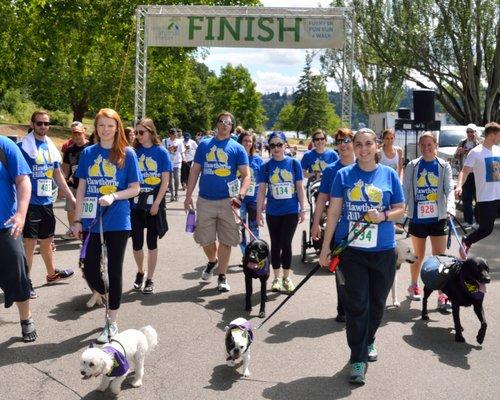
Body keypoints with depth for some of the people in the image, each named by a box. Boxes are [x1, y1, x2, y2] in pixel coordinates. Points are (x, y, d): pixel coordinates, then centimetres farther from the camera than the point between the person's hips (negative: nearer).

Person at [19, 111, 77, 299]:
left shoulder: (51, 147, 11)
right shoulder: (23, 146, -9)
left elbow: (58, 175, 18)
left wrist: (71, 197, 17)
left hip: (46, 201, 6)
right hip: (30, 202, -6)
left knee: (47, 240, 20)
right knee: (30, 242, -2)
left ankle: (52, 273, 35)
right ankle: (25, 281, 8)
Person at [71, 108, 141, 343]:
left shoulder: (127, 154, -2)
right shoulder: (88, 153, 5)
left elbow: (135, 188, -2)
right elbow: (82, 188, 7)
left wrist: (113, 196, -19)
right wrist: (77, 220, 3)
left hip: (117, 222, -3)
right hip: (91, 221, 3)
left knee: (114, 270, 4)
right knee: (89, 269, 4)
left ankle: (112, 322, 16)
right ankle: (102, 296, 38)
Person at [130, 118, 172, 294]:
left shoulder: (161, 152, -4)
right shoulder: (134, 152, 3)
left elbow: (165, 181, -6)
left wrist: (156, 203, -13)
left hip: (154, 203, -2)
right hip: (135, 203, 2)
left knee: (152, 242, 6)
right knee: (136, 243, 5)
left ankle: (150, 279, 18)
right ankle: (140, 272, 31)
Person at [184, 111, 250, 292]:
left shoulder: (237, 148, 2)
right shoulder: (204, 145, 8)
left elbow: (246, 175, -3)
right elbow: (195, 171, 10)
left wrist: (240, 196, -18)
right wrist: (188, 195, 4)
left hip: (227, 201, -2)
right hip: (205, 200, 2)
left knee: (225, 240, 3)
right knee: (205, 239, 8)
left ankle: (222, 276, 16)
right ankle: (212, 261, 38)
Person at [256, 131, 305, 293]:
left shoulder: (294, 163, -2)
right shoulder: (266, 166, 0)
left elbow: (300, 187, 2)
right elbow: (262, 190, 1)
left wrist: (303, 208, -1)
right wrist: (259, 212, -2)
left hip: (291, 211, -1)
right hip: (273, 212, 1)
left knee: (286, 244, -1)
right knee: (275, 245, 9)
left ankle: (286, 277, 16)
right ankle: (277, 278, 21)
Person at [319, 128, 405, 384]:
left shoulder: (389, 175, 4)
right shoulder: (343, 175, 2)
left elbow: (400, 209, 8)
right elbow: (334, 212, 2)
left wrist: (384, 216, -14)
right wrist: (325, 247, 0)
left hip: (383, 251, 2)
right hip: (350, 250, -1)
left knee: (377, 302, 14)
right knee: (356, 304, -3)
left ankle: (368, 341, 39)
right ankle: (358, 359, 5)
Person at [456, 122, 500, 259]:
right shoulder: (476, 152, -9)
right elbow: (464, 171, -13)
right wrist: (459, 186, -30)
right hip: (486, 198, -6)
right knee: (486, 229, -4)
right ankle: (466, 242, 20)